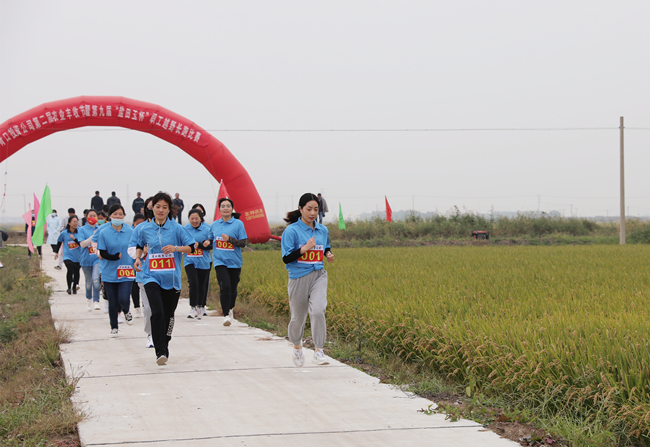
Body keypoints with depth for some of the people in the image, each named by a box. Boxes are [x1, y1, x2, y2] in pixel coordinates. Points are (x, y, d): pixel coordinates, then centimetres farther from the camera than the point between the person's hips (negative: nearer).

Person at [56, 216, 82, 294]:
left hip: (78, 257, 2)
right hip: (68, 256, -2)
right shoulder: (64, 233, -4)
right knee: (70, 270, -21)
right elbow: (59, 242, 14)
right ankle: (69, 287, -6)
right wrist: (57, 252, 22)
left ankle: (74, 287, 31)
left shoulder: (80, 231, -4)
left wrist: (74, 239, -18)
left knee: (76, 272, 8)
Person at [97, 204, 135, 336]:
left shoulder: (130, 231, 1)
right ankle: (114, 327, 25)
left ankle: (126, 312, 21)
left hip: (126, 272, 0)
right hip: (110, 273, 0)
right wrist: (117, 256, -20)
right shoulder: (104, 233, -2)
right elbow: (103, 253, -5)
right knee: (113, 303, 5)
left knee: (123, 299, -15)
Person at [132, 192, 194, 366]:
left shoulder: (176, 228, -1)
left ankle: (165, 347, 31)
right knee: (157, 312, -19)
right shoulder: (145, 229, 4)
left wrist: (176, 248, -15)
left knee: (168, 315, 10)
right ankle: (160, 351, -17)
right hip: (152, 277, 0)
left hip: (171, 278, 1)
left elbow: (191, 247, 1)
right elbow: (139, 245, 23)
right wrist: (138, 258, 5)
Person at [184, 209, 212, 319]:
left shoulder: (207, 229, -4)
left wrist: (198, 245, -19)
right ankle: (193, 308, -8)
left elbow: (210, 246, -4)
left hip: (203, 262, 0)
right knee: (193, 283, -14)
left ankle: (200, 307, 25)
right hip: (190, 261, 0)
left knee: (202, 285, 9)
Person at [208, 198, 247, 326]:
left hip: (234, 262, 0)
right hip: (220, 261, 0)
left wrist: (229, 239, -19)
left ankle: (231, 310, 37)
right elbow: (210, 240, 21)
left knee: (233, 289, 10)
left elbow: (244, 242, -6)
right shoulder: (214, 225, 8)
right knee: (225, 287, -16)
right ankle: (226, 315, -10)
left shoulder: (238, 224, -2)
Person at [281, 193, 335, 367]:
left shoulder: (323, 230, 7)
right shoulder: (292, 231, -9)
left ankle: (318, 351, -15)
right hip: (299, 278, -2)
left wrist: (329, 254, 3)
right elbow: (286, 258, -12)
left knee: (318, 311, -21)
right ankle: (297, 346, 41)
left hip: (318, 276, 2)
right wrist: (305, 248, -22)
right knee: (298, 318, 11)